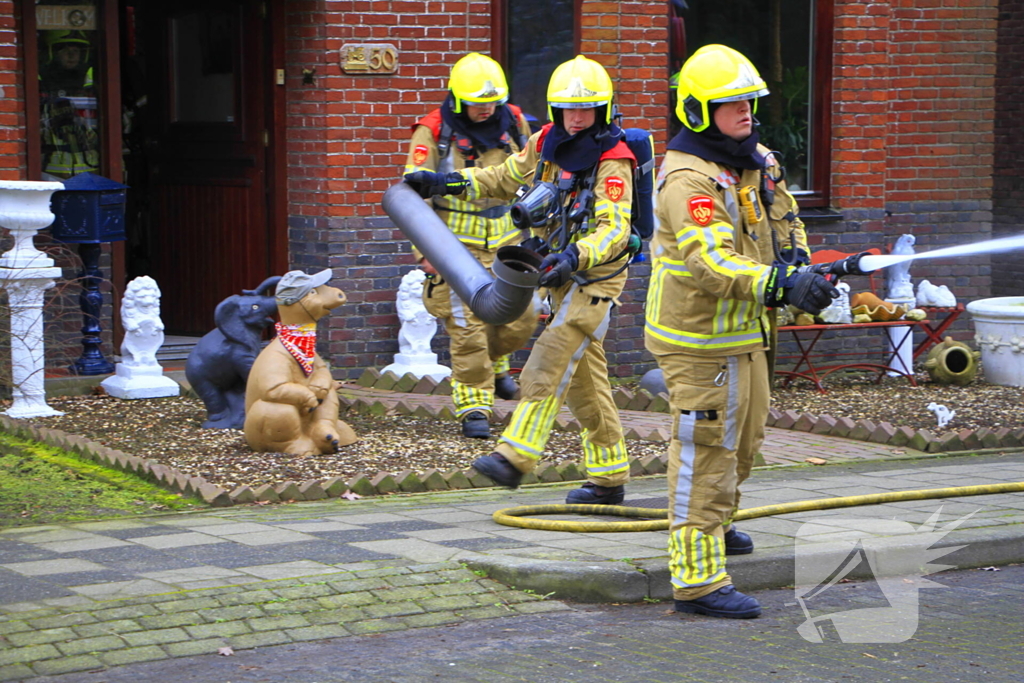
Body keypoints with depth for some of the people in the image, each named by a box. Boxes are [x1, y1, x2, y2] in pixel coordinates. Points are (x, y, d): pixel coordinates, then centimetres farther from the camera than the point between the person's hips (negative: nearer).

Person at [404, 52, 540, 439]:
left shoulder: (512, 123, 3)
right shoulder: (434, 133, -11)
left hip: (505, 239, 5)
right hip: (458, 244, -4)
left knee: (521, 318, 6)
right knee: (466, 327, -6)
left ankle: (494, 362, 36)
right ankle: (473, 406, 4)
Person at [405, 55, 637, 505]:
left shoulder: (612, 162, -17)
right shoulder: (546, 144, 4)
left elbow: (615, 229, -27)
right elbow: (505, 178, 20)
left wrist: (574, 257, -43)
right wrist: (448, 183, 10)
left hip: (595, 279, -8)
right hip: (561, 277, 8)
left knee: (549, 362, -20)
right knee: (584, 380, 12)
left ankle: (515, 456, -23)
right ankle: (610, 477, 20)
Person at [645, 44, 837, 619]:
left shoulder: (756, 161, 7)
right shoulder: (687, 180, -24)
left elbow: (784, 220, 19)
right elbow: (712, 262, -36)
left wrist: (794, 261, -2)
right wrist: (781, 286, -48)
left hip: (744, 332, 10)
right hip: (700, 339, -10)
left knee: (745, 438, 25)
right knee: (705, 451, -7)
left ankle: (713, 524, 49)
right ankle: (698, 577, -3)